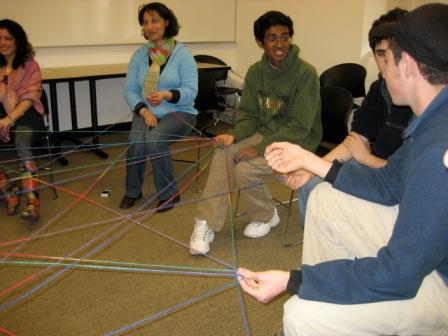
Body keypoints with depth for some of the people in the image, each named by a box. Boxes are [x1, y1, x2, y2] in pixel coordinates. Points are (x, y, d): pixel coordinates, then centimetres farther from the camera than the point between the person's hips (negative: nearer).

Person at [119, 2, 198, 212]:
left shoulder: (183, 54, -5)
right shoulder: (139, 55, 6)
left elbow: (191, 91, -13)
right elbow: (129, 90, 2)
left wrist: (166, 95, -31)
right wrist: (144, 111, -15)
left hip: (179, 113, -3)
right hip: (146, 112, 3)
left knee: (154, 140, -32)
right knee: (136, 141, -27)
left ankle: (169, 193, -11)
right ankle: (132, 191, -1)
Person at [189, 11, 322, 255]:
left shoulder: (305, 74, -18)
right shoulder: (255, 72, 1)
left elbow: (299, 127, -20)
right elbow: (249, 115, 6)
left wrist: (259, 148, -25)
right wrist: (235, 136, -16)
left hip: (297, 141, -5)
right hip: (265, 133, 5)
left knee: (245, 168, -25)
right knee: (223, 154, -21)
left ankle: (266, 216, 4)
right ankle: (206, 223, -12)